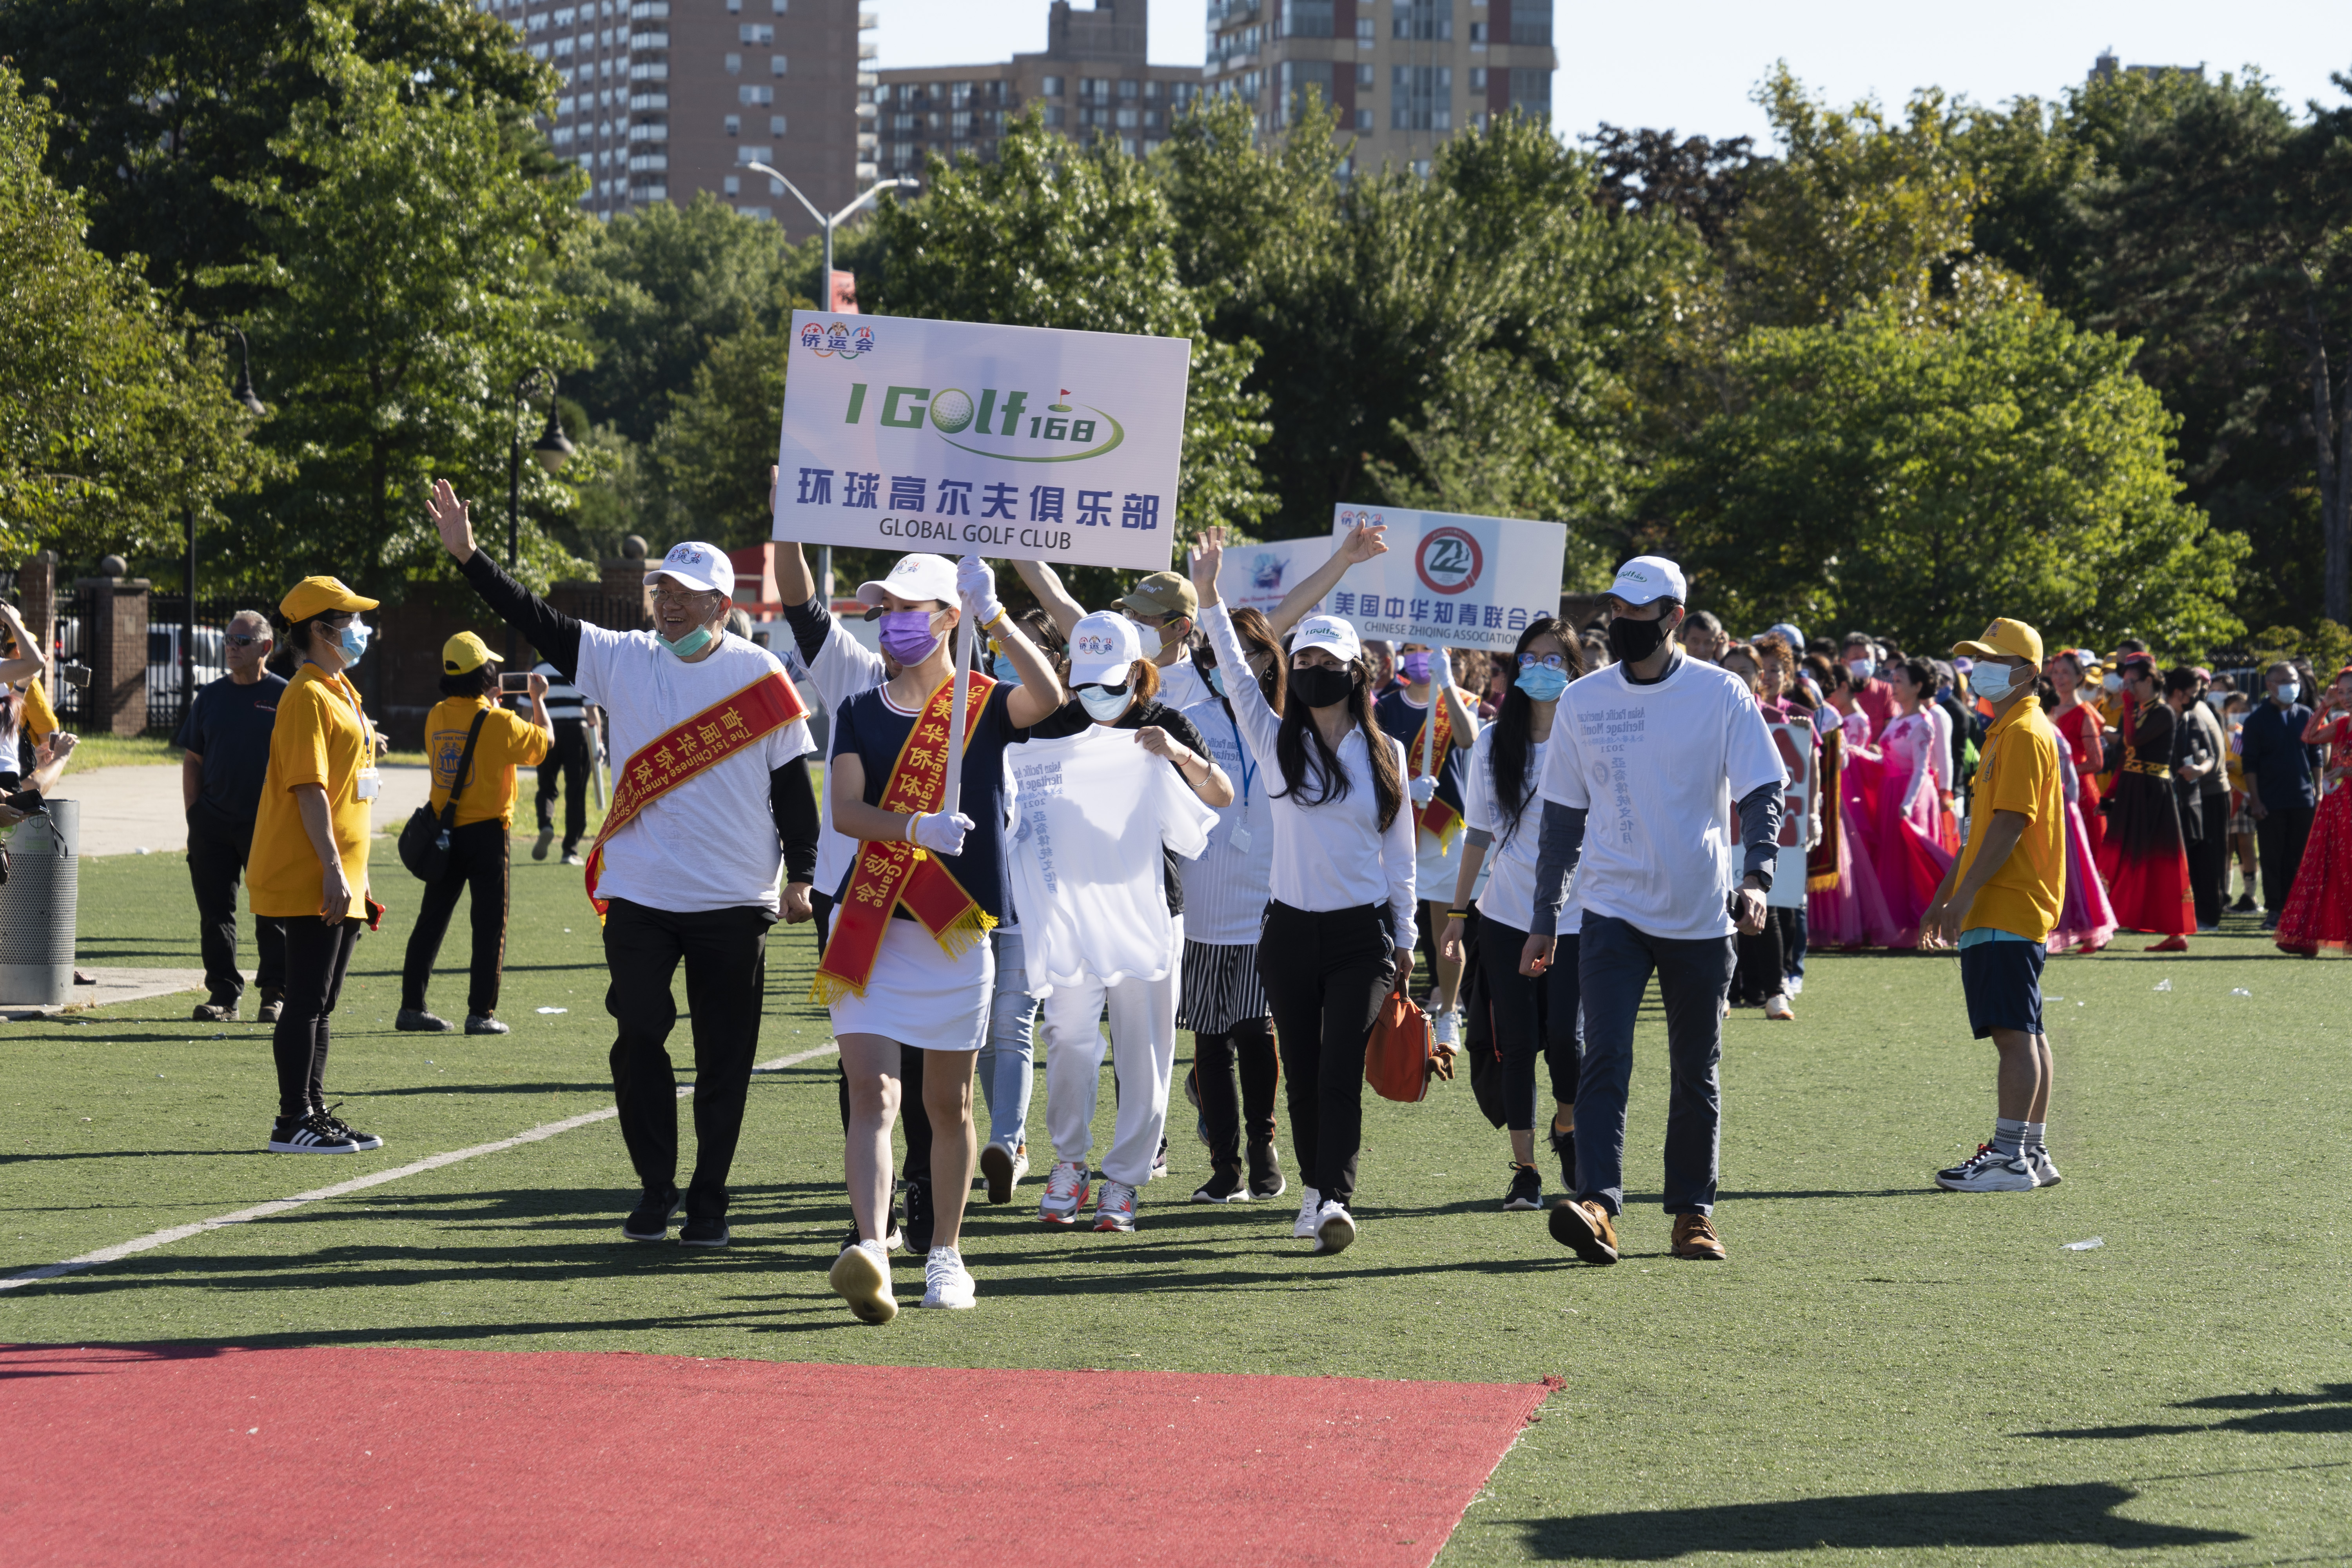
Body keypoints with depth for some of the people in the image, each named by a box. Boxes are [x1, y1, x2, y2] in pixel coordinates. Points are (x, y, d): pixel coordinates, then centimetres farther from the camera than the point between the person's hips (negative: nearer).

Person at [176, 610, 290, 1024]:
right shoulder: (209, 697, 11)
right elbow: (192, 760, 14)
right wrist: (193, 817, 4)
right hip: (212, 821, 4)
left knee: (272, 914, 1)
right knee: (215, 913, 4)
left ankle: (275, 994, 9)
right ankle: (223, 993, 10)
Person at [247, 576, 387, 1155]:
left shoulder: (341, 694, 19)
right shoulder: (307, 696, -11)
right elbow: (309, 787, -19)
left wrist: (356, 877, 22)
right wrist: (332, 868, -24)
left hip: (339, 880, 10)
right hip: (310, 881, -10)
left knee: (321, 1004, 12)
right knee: (307, 1001, -7)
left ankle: (315, 1114, 17)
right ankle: (293, 1123, -5)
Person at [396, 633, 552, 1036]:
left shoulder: (436, 717, 1)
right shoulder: (499, 723, -14)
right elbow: (544, 741, 1)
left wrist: (487, 701, 24)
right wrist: (538, 699, 16)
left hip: (443, 832, 5)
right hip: (486, 834, -5)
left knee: (431, 921, 11)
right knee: (489, 926, 2)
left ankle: (411, 1006, 12)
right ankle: (481, 1013, 1)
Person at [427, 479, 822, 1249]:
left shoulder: (761, 676, 0)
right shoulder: (623, 660, 4)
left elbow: (793, 783, 3)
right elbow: (537, 621, -1)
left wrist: (799, 876, 0)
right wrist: (469, 556, -10)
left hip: (735, 901, -1)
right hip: (638, 897, 1)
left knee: (724, 1057, 4)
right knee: (638, 1042, -1)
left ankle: (708, 1201, 14)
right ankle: (655, 1188, 14)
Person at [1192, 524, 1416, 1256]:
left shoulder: (1385, 752, 5)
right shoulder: (1278, 742, 6)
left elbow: (1399, 852, 9)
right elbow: (1234, 669, -3)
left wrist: (1404, 940, 8)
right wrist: (1207, 592, -12)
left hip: (1362, 933, -2)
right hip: (1290, 929, 2)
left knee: (1341, 1068, -13)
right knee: (1302, 1071, 5)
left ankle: (1335, 1199, -20)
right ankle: (1316, 1190, 19)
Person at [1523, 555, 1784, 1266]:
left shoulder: (1720, 694, -3)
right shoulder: (1582, 701, 4)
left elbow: (1762, 794, -7)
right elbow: (1562, 816, 11)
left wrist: (1756, 877, -24)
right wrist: (1543, 921, 10)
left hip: (1703, 915, -1)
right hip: (1614, 909, 1)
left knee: (1697, 1074, 8)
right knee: (1604, 1059, -15)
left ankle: (1693, 1211, 19)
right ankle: (1597, 1205, -24)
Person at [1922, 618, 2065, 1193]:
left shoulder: (2026, 734, -12)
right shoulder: (2002, 732, 19)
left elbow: (2009, 826, -20)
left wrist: (1964, 895, -21)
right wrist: (1947, 896, 23)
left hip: (2009, 910, -11)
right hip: (1996, 910, 11)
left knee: (2014, 1032, -10)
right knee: (2026, 1033, 11)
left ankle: (2009, 1158, -12)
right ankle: (2033, 1153, 15)